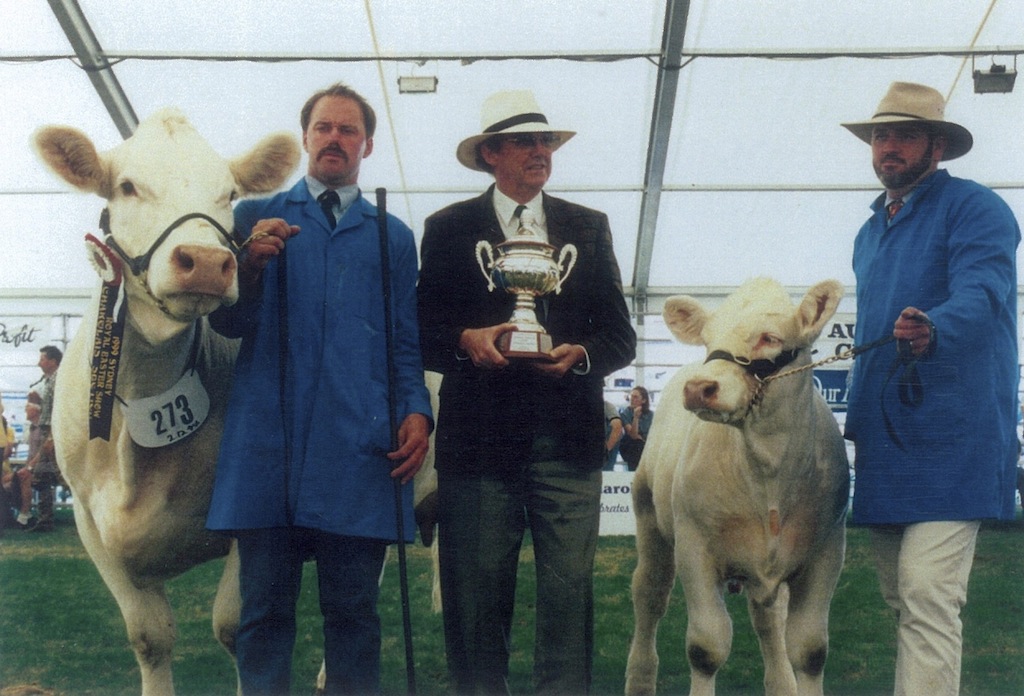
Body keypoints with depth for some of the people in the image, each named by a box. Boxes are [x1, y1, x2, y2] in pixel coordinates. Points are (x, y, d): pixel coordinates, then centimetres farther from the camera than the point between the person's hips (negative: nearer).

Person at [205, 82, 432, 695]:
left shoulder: (393, 237, 17)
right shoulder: (255, 218, 15)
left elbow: (407, 344, 14)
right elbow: (229, 322, 8)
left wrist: (417, 413, -3)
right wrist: (252, 263, -11)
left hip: (358, 450, 1)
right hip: (267, 444, 0)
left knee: (353, 610, 2)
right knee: (265, 610, 2)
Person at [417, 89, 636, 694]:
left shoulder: (590, 228, 15)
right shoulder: (448, 229, 10)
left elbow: (621, 337, 11)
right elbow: (423, 333, 7)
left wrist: (580, 354, -9)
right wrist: (465, 341, -13)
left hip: (567, 440, 1)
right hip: (479, 440, -1)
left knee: (569, 597, -1)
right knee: (477, 603, 3)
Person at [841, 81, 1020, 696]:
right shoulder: (871, 232, 20)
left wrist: (932, 331, -43)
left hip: (949, 442, -8)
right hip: (882, 441, 8)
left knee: (928, 599, -14)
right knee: (903, 600, 12)